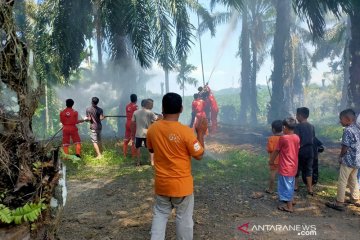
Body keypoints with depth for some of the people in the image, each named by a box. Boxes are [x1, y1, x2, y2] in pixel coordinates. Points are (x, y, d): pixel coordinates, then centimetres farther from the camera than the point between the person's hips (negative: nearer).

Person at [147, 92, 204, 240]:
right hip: (182, 184, -3)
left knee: (160, 214, 20)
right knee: (184, 217, 14)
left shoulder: (152, 129, -7)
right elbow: (199, 155, -12)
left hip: (161, 183, 4)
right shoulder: (185, 131, -21)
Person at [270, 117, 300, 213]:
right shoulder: (297, 138, 0)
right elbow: (297, 150, 10)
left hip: (285, 167, -7)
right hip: (293, 166, 7)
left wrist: (271, 160, 5)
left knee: (286, 185, 3)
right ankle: (291, 199, 40)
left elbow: (276, 151, -9)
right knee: (290, 184, 24)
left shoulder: (283, 138, -19)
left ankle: (289, 206, 10)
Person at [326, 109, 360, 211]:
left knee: (342, 182, -1)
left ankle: (339, 203, 4)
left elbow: (345, 147, -19)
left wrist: (340, 157, -3)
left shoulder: (347, 130, -18)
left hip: (348, 160, -9)